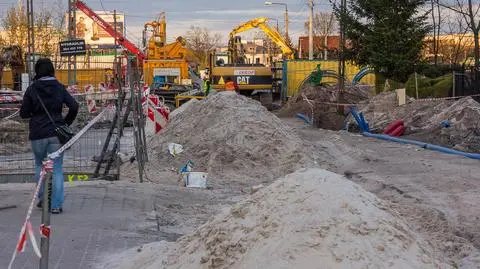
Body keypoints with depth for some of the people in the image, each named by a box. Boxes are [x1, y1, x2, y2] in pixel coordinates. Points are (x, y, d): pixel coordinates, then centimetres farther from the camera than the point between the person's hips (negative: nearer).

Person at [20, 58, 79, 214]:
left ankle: (43, 198, 18)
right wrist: (66, 123, 8)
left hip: (38, 134, 0)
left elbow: (23, 113, -1)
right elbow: (74, 106, -5)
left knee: (39, 164, 21)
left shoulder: (32, 89, -4)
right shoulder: (59, 88, 0)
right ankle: (56, 205, -1)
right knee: (57, 168, 4)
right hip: (56, 133, 0)